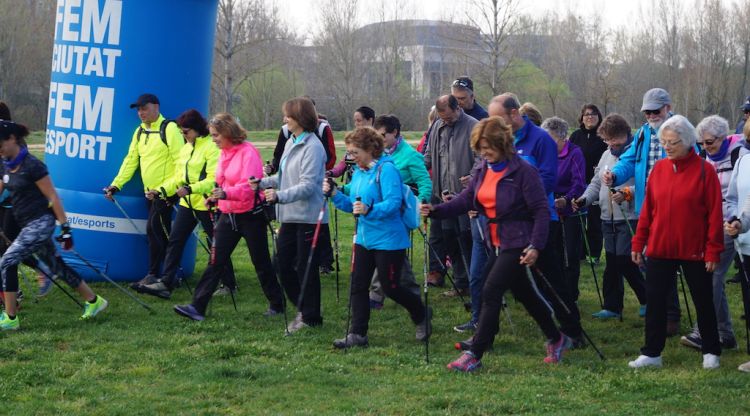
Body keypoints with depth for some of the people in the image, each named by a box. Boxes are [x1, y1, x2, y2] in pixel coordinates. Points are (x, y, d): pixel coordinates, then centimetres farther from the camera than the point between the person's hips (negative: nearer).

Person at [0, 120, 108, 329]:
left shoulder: (32, 165, -16)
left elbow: (53, 197, -14)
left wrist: (65, 228, -14)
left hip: (41, 223, -8)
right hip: (28, 225, 8)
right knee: (57, 267, 15)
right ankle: (94, 301, 28)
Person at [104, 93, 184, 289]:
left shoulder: (169, 129, -12)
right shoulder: (140, 132, 12)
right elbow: (130, 161, 13)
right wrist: (116, 185, 5)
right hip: (150, 192, 8)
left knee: (154, 230, -11)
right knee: (162, 233, 10)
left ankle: (153, 275, -5)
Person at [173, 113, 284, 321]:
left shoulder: (248, 152, -15)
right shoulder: (224, 153, 10)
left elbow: (250, 185, -25)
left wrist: (226, 194, -37)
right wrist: (216, 198, 8)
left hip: (250, 215, -7)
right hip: (228, 215, 7)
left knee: (261, 261, 6)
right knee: (215, 261, -1)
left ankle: (277, 304, 23)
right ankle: (197, 306, -5)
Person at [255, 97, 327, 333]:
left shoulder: (312, 147, -16)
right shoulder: (291, 143, 12)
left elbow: (308, 185, -22)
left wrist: (280, 196, -31)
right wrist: (263, 182, 9)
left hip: (308, 217, -9)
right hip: (290, 216, 9)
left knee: (306, 268, 1)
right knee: (284, 264, 11)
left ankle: (310, 317, 14)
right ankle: (303, 308, 26)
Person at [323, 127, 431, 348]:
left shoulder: (386, 169, -17)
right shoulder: (358, 172, 10)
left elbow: (393, 203, -26)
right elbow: (352, 205, 13)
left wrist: (369, 210, -40)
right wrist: (334, 194, -3)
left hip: (388, 239, -8)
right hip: (364, 238, 8)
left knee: (390, 287, 2)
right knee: (358, 285, 5)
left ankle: (421, 315, 27)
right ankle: (357, 334, 10)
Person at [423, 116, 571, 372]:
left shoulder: (522, 171, -16)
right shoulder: (484, 170, 7)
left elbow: (541, 210, -17)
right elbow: (466, 199, 2)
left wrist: (535, 246, -24)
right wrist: (436, 210, -13)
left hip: (518, 244, -8)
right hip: (498, 243, 8)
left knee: (491, 292, -13)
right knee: (524, 293, 18)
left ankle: (474, 355, -9)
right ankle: (556, 339, 35)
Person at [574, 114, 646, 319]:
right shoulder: (606, 155, 18)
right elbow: (597, 183, 22)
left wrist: (627, 193, -25)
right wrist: (584, 199, 7)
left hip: (629, 217, -8)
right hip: (608, 218, 8)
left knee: (625, 261, -10)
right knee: (612, 263, 10)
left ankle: (647, 299, 8)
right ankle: (612, 306, 16)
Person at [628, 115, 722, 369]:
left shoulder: (704, 171, -9)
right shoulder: (658, 169, 3)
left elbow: (714, 214, -9)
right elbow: (647, 210, 7)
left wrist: (713, 251, -11)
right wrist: (638, 243, 5)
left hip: (694, 251, -4)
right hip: (659, 249, 4)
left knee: (703, 301, 9)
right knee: (655, 301, 6)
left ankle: (711, 352, 24)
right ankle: (652, 353, 15)